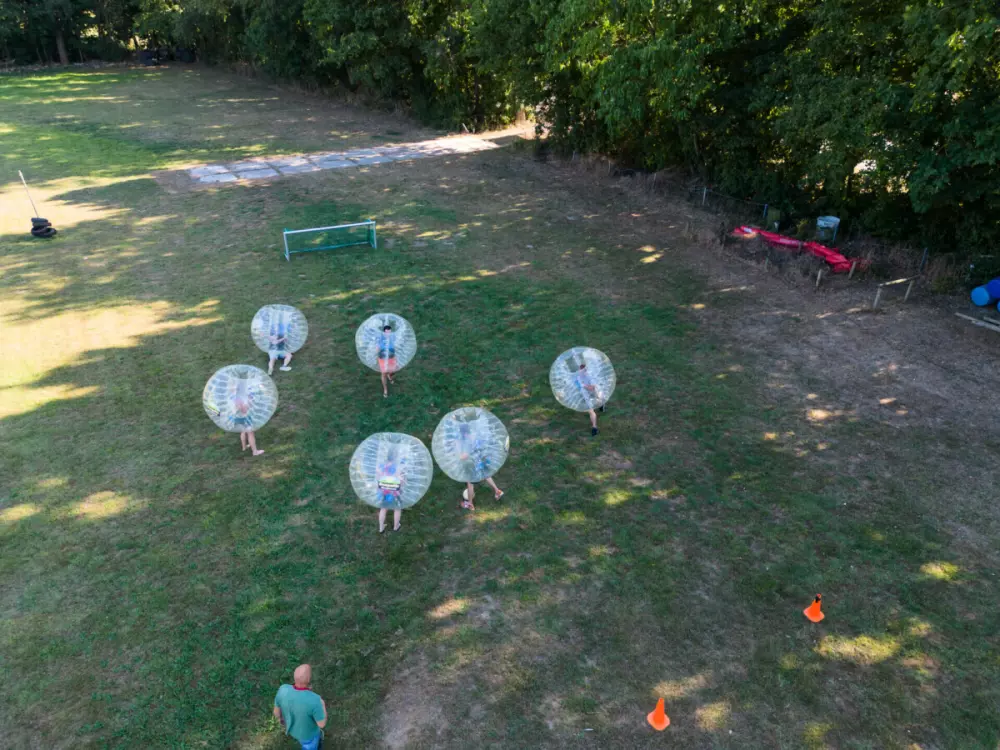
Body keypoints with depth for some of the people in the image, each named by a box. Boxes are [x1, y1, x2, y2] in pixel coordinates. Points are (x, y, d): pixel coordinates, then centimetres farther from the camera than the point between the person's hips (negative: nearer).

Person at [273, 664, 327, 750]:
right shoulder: (314, 700, -45)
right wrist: (322, 705, -10)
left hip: (293, 727, 4)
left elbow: (277, 712, -13)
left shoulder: (283, 690, -33)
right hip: (308, 732, -4)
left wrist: (281, 719, 11)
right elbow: (322, 724, -29)